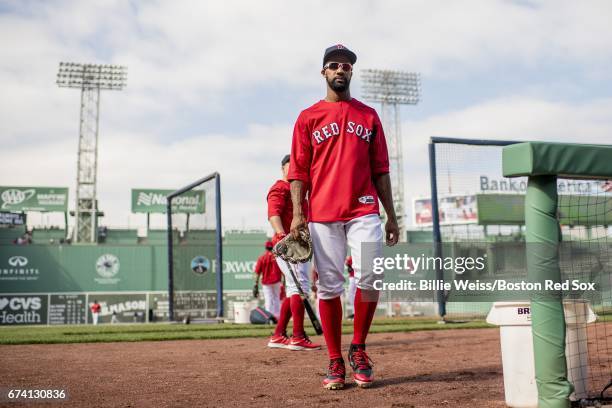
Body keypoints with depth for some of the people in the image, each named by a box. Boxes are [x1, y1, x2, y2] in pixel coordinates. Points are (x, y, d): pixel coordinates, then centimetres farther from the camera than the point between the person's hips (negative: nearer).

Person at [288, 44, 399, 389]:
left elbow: (380, 170, 13)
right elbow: (299, 171, 7)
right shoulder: (308, 118, 12)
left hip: (364, 210, 1)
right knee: (329, 286, 0)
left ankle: (358, 349, 7)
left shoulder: (369, 115, 16)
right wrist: (298, 214, -6)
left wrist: (391, 216, 8)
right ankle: (335, 361, 9)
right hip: (322, 214, -1)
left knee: (370, 279, -12)